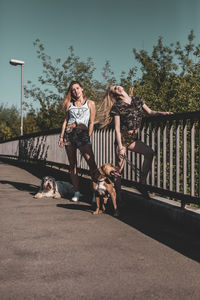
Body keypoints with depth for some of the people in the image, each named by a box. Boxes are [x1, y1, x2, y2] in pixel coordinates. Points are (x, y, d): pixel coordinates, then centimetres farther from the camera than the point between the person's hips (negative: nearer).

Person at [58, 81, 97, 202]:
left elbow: (91, 122, 6)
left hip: (83, 133, -3)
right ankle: (76, 192, 9)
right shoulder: (70, 104, 19)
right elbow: (66, 121, 18)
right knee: (72, 164, 3)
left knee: (92, 163, -15)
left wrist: (88, 137, -4)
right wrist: (61, 136, 9)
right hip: (69, 133, 3)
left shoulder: (90, 103, 11)